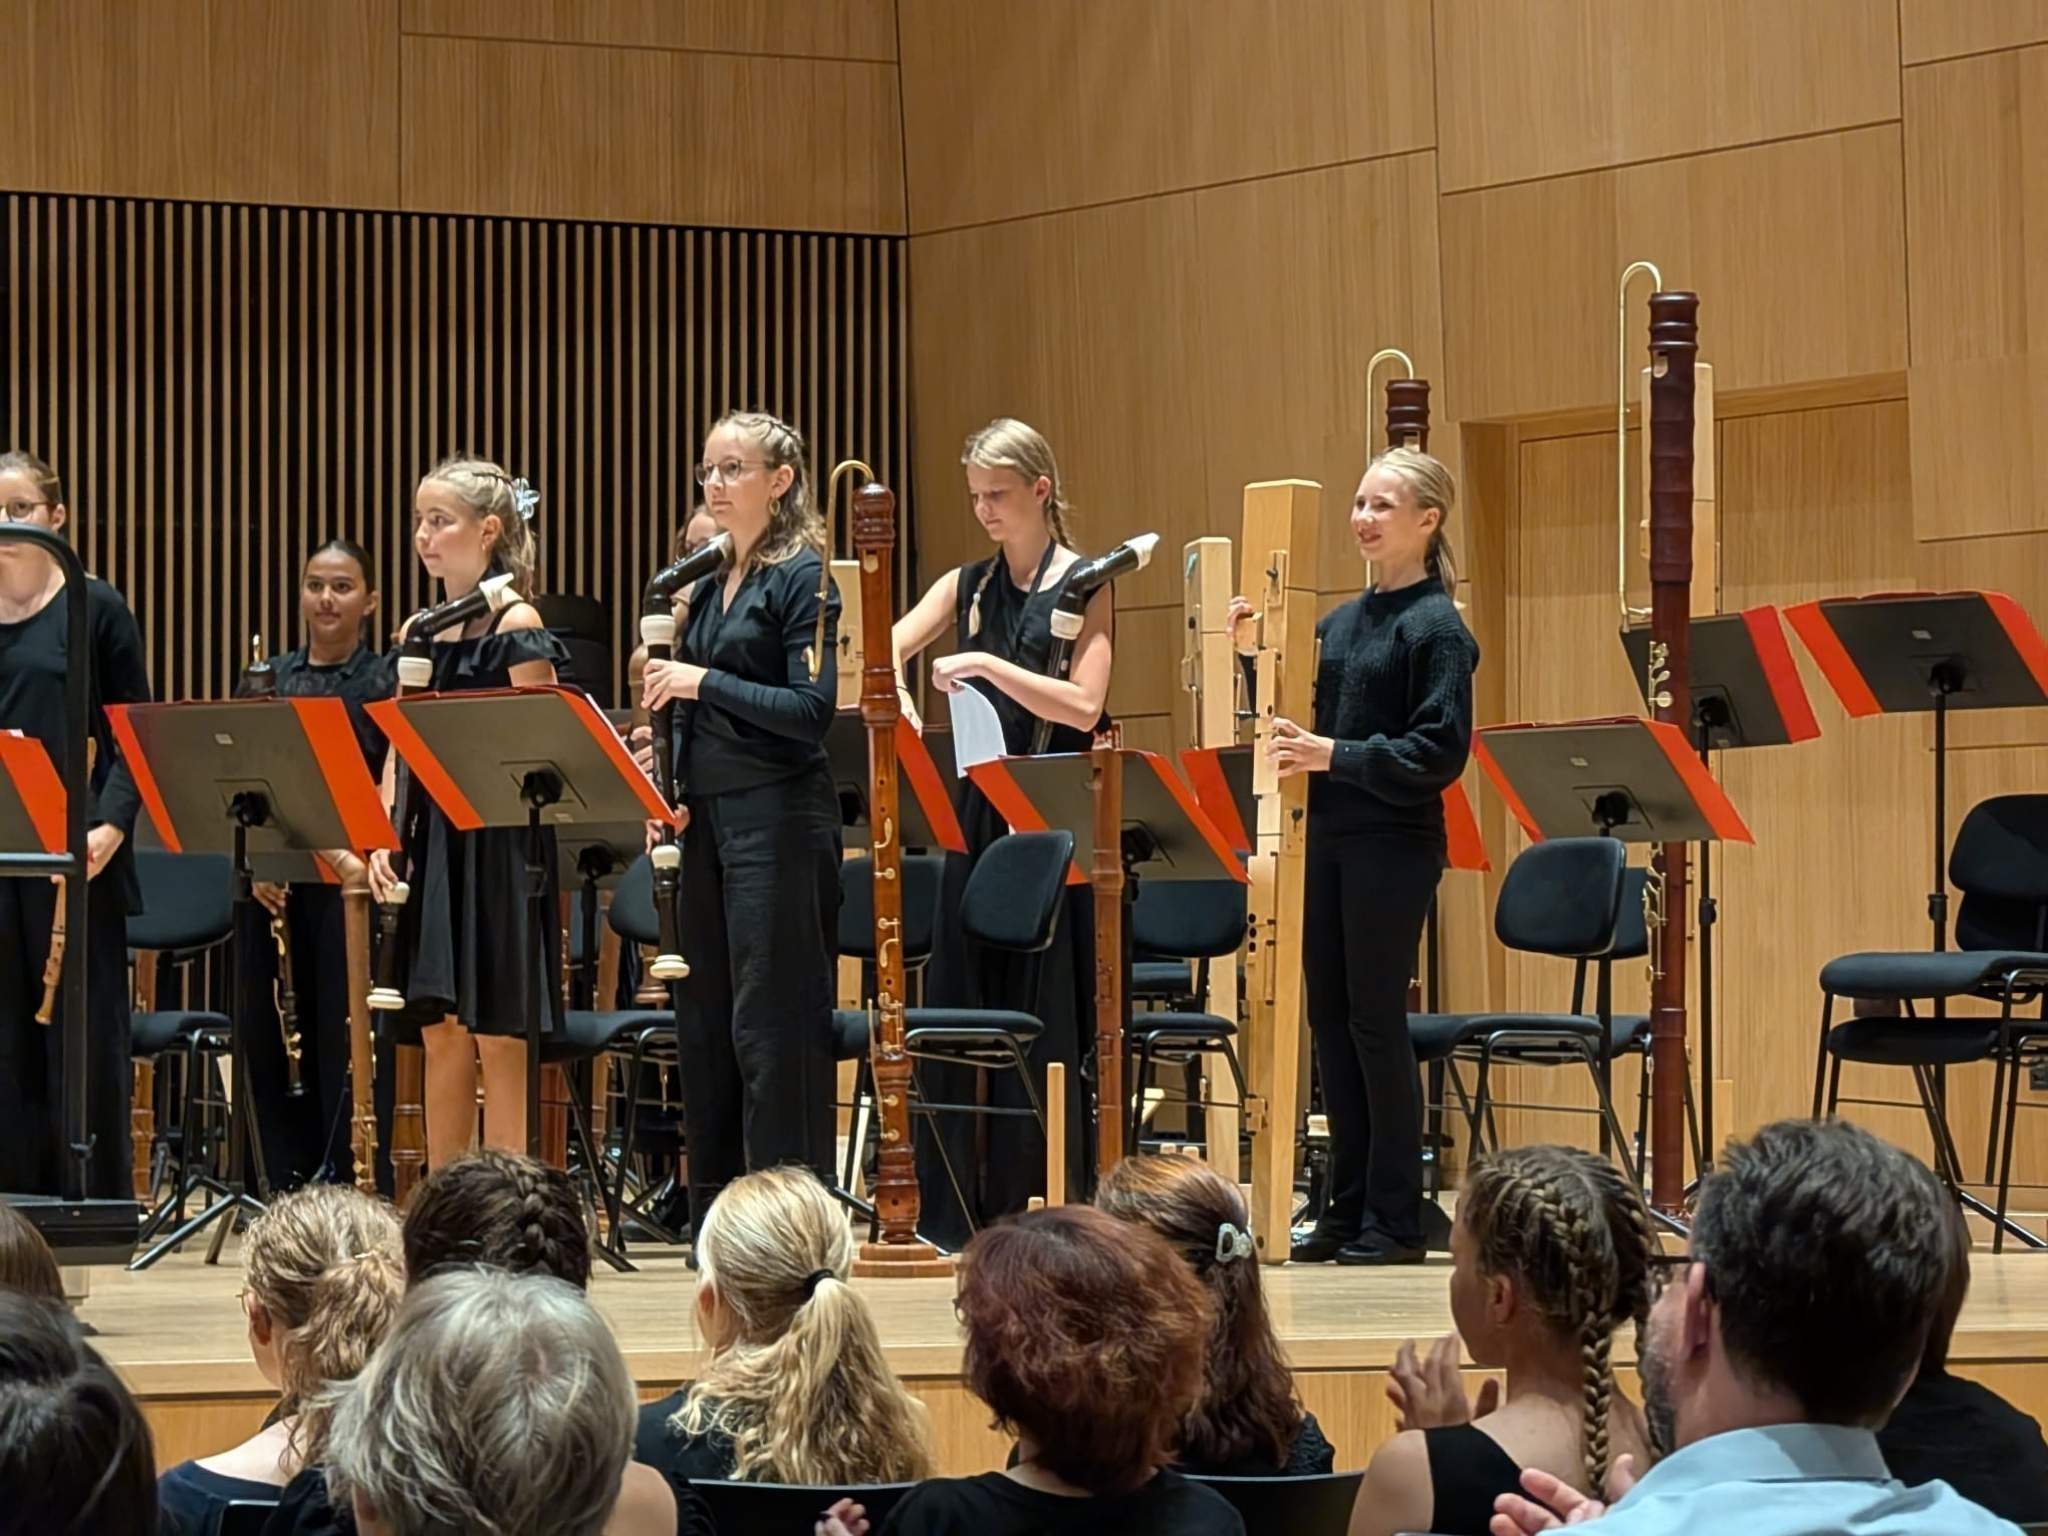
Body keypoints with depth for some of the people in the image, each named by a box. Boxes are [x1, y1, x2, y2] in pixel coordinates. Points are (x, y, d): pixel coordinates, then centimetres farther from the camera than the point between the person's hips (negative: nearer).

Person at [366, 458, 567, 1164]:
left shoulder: (516, 625, -6)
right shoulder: (417, 632, 13)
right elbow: (397, 750, 13)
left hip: (498, 844, -7)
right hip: (429, 842, 7)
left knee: (497, 1035, -5)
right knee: (439, 1034, 8)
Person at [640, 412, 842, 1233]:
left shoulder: (801, 577, -8)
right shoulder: (710, 584, 16)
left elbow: (812, 709, -16)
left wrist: (704, 682, -19)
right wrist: (671, 793, 4)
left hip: (778, 818, -8)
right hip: (709, 817, 8)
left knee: (772, 1023, -7)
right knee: (705, 1020, 9)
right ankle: (716, 1217, 15)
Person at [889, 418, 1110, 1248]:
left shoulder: (1083, 584, -3)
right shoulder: (966, 586, 12)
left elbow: (1083, 708, -14)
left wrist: (988, 665, -22)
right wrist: (894, 694, -19)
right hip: (979, 812, 5)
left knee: (1046, 1018, -4)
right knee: (959, 1007, 3)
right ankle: (958, 1209, 7)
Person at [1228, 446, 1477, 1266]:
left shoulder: (1437, 628, -9)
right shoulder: (1341, 622, 14)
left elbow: (1440, 751, -15)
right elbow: (1303, 721, 18)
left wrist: (1336, 756, -21)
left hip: (1395, 845, -7)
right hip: (1329, 837, 7)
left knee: (1375, 1019, -4)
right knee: (1329, 1015, 8)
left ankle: (1394, 1219, 4)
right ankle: (1348, 1207, 15)